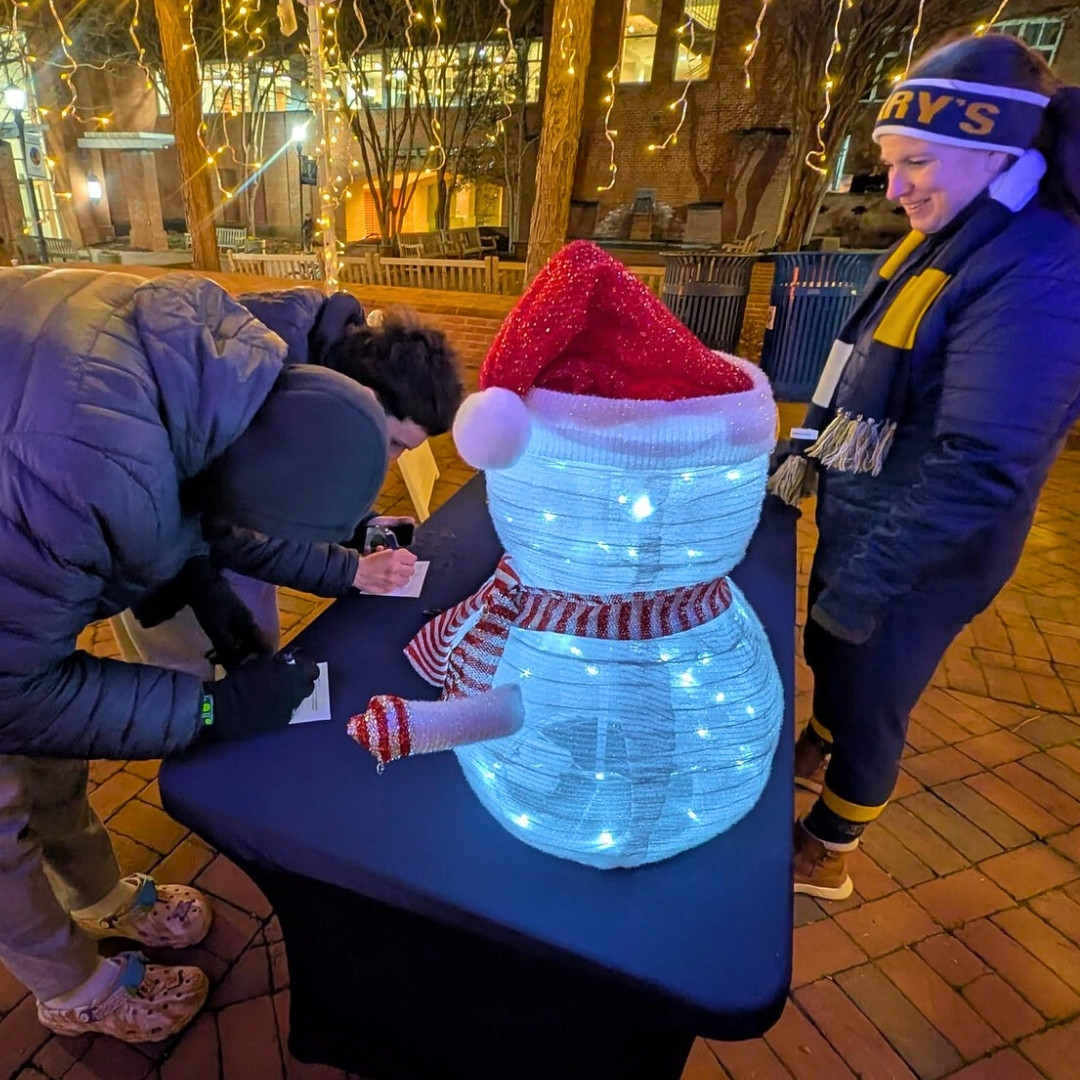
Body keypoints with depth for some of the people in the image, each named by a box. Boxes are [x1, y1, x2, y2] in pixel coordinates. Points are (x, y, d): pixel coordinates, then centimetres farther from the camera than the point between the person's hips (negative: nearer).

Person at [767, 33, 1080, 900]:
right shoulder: (947, 241, 4)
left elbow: (979, 469, -30)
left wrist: (866, 582, -27)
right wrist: (809, 453, 11)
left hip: (915, 561, -8)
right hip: (861, 524, 8)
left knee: (866, 698, 11)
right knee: (830, 658, 27)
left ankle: (826, 854, 37)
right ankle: (818, 753, 57)